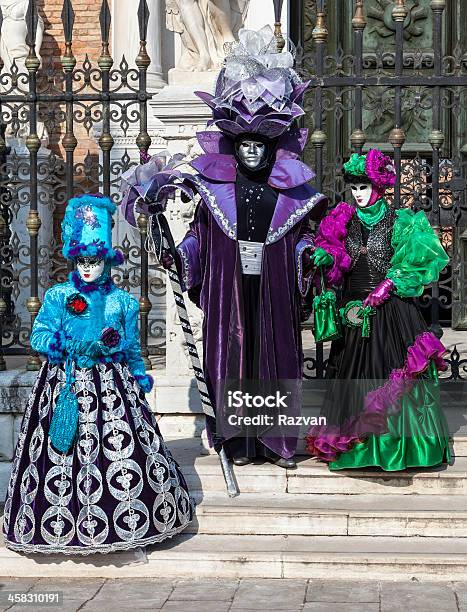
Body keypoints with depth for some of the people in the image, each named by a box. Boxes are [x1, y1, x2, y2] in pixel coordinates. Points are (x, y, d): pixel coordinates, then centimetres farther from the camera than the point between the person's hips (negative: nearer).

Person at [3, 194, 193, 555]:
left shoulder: (123, 301, 7)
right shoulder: (58, 297, 4)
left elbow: (132, 346, 14)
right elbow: (39, 334, 0)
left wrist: (140, 375, 10)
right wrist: (53, 342, -18)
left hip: (112, 382, 1)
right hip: (66, 382, 0)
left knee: (123, 441, -6)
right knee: (61, 449, -4)